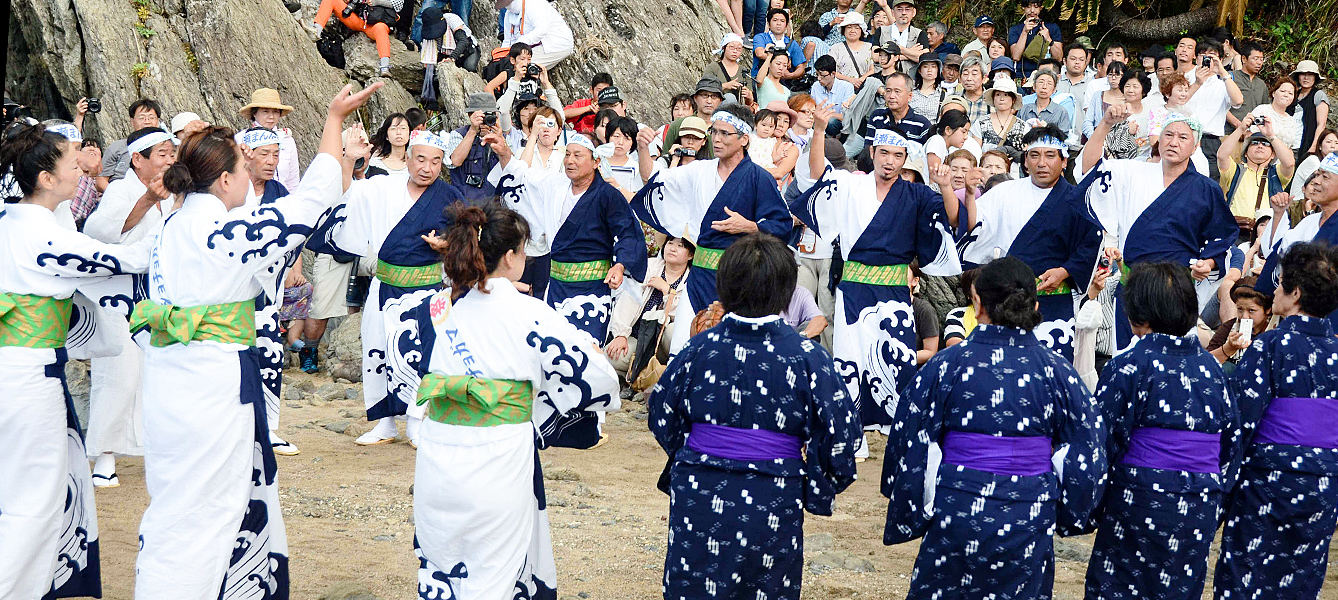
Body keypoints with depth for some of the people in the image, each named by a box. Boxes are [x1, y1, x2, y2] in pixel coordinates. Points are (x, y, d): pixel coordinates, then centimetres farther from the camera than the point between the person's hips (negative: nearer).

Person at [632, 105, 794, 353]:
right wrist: (643, 149, -2)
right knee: (681, 344, -1)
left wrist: (747, 226, -19)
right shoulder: (700, 171, 11)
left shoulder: (758, 178, -4)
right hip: (701, 274, 5)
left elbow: (783, 225, -5)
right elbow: (654, 181, 14)